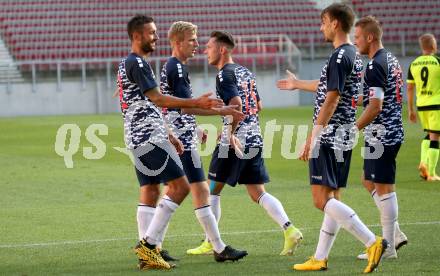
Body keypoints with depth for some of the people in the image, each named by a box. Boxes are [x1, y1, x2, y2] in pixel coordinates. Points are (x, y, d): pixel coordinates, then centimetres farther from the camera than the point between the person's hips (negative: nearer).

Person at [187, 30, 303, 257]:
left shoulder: (225, 74, -10)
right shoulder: (246, 72, 16)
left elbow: (236, 104, -24)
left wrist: (230, 134, -18)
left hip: (234, 142, -8)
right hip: (254, 140, 8)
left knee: (212, 190, 6)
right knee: (258, 193, 8)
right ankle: (289, 230, -8)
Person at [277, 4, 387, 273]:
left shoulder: (339, 57, -16)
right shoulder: (353, 55, 15)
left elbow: (331, 100, -21)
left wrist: (312, 138, -21)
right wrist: (298, 84, 49)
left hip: (329, 137, -10)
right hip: (344, 137, 10)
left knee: (323, 199, -12)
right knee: (332, 199, 11)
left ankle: (372, 242, -19)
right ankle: (320, 258, 17)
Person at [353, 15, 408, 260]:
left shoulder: (375, 66, -18)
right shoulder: (391, 60, 13)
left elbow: (375, 106, -23)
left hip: (381, 135, -10)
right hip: (392, 133, 10)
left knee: (384, 188, -4)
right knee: (369, 181, 19)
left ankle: (388, 246, 2)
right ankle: (395, 234, 18)